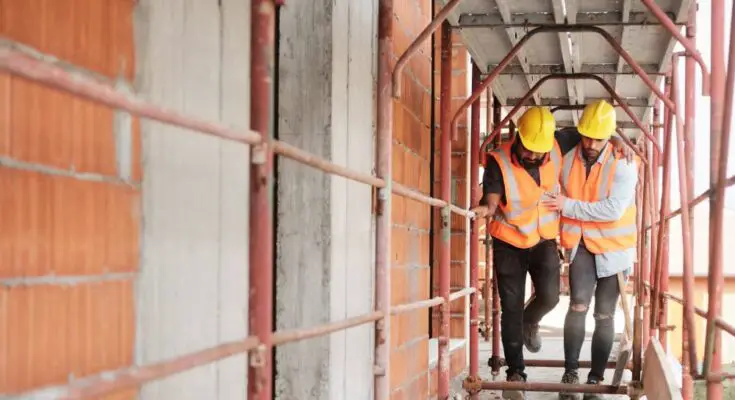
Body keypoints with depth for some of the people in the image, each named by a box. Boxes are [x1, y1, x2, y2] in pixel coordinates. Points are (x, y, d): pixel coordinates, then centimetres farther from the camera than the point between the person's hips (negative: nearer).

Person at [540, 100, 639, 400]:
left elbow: (613, 209, -24)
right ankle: (570, 372, -6)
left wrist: (568, 206, -22)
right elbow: (550, 196, 14)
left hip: (613, 247, -1)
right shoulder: (567, 160, -4)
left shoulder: (623, 164, -16)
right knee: (578, 306, -16)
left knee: (604, 315, 4)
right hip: (582, 244, 2)